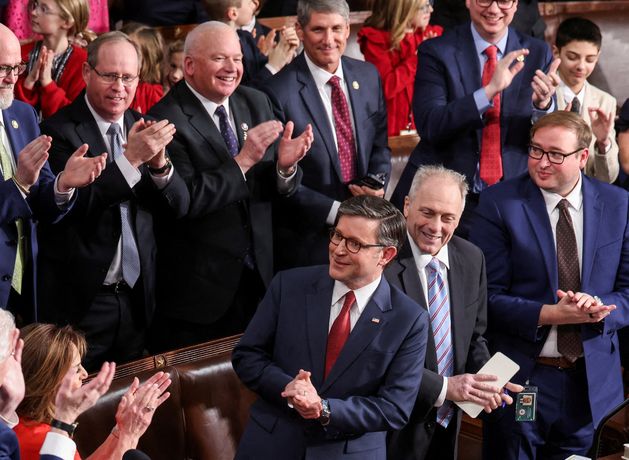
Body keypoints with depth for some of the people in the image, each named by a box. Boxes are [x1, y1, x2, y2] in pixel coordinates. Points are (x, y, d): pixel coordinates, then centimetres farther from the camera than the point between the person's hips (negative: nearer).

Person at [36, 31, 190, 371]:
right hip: (80, 301, -5)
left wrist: (159, 161, -16)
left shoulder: (142, 128, 7)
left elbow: (178, 207, 3)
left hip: (136, 296, 5)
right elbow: (69, 205, -23)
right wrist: (131, 158, -27)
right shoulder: (59, 130, -10)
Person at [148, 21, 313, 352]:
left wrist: (285, 165, -17)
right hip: (198, 287, -6)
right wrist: (243, 160, -25)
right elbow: (184, 200, -22)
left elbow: (276, 189, 6)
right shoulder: (167, 120, -15)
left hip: (258, 274, 6)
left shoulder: (256, 103, 5)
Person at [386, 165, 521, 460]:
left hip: (448, 424, 6)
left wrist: (485, 383, -8)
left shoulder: (471, 259, 2)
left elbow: (474, 338, 11)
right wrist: (443, 387, -22)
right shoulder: (383, 261, -18)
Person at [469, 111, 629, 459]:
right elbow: (487, 297, -11)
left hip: (592, 380, 3)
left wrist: (598, 308, -18)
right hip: (520, 375, -2)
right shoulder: (499, 203, -7)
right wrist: (550, 314, -23)